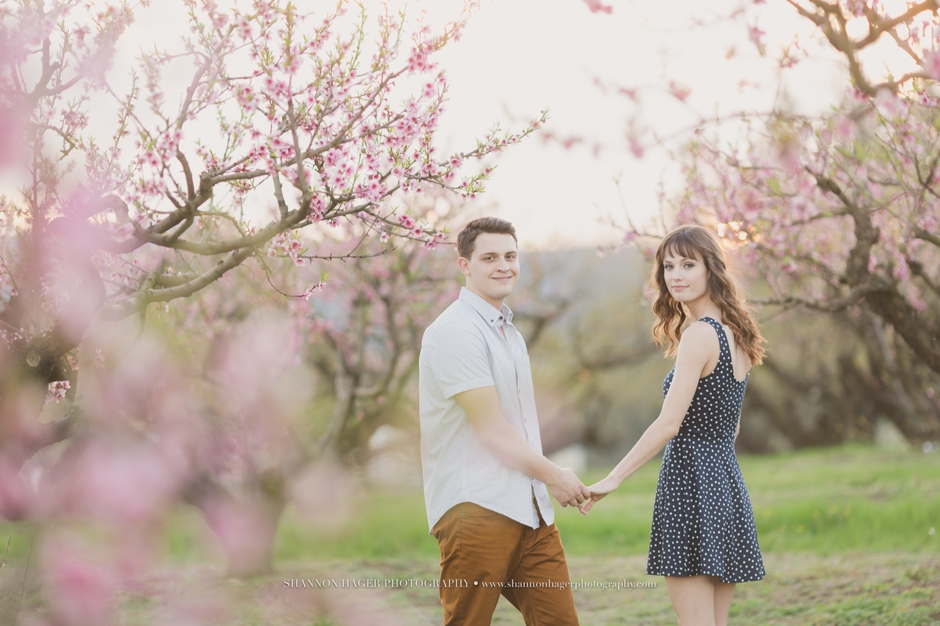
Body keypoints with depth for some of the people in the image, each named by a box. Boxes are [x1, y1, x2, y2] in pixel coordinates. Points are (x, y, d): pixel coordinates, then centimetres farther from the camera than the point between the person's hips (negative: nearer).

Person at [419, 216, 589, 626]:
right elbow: (491, 429, -13)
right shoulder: (456, 332, -11)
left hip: (528, 508, 9)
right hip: (475, 510, -8)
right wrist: (552, 474, -4)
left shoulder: (508, 330, 20)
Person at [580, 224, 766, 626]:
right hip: (727, 483, 9)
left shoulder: (700, 335, -14)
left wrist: (611, 480, -17)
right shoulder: (734, 333, 13)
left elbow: (669, 424, -20)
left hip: (690, 486, -9)